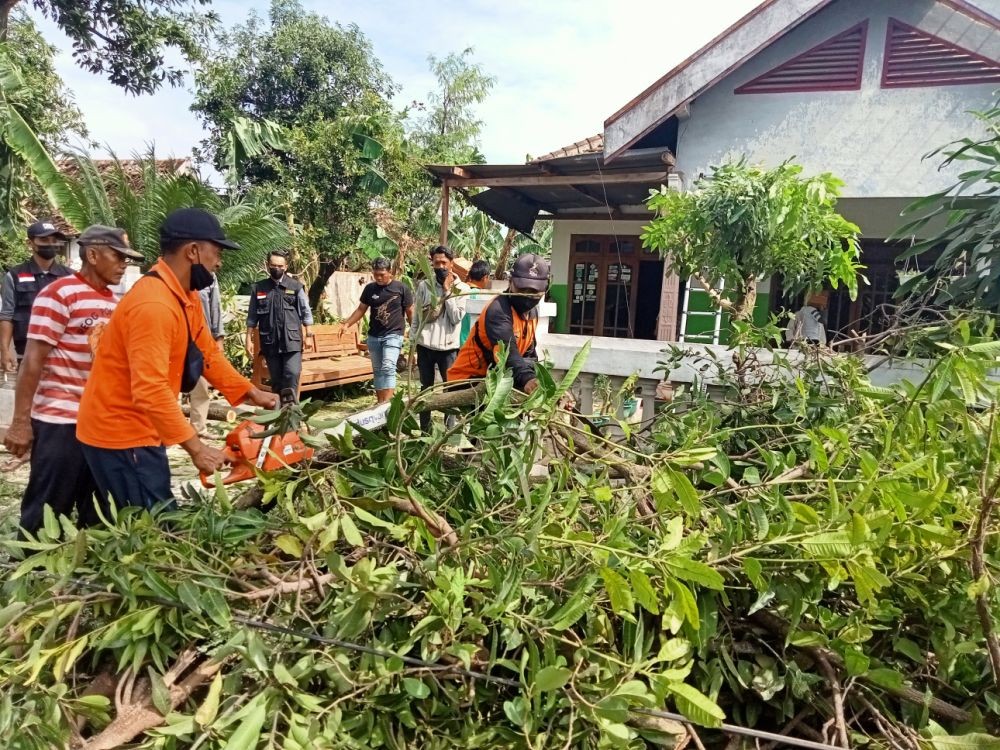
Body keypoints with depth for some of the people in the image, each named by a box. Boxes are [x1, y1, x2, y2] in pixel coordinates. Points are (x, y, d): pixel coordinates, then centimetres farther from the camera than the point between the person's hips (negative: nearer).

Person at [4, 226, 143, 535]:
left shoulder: (115, 302, 10)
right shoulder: (59, 295, -12)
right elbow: (33, 359, -14)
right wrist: (20, 421, -16)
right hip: (60, 421, -7)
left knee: (98, 509, 16)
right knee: (47, 511, 5)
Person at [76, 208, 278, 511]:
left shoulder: (187, 296, 4)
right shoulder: (153, 305, -28)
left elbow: (208, 353, 11)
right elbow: (151, 391, -32)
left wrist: (252, 393, 4)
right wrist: (196, 448, -29)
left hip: (142, 431, 10)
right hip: (119, 435, -9)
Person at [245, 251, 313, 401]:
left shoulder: (296, 286, 4)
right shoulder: (258, 288, 7)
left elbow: (306, 313, 5)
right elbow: (252, 317, 9)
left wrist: (309, 336, 0)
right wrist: (249, 340, 5)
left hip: (292, 340, -2)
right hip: (270, 342, 2)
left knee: (292, 375, -14)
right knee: (276, 379, 8)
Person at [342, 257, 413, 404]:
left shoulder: (402, 288, -4)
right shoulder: (370, 288, 5)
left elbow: (410, 312, 2)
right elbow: (361, 309, 12)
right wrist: (347, 324, 1)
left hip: (393, 335, -4)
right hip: (373, 336, 5)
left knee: (388, 368, -19)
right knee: (377, 370, 8)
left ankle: (386, 403, -22)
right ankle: (380, 403, 16)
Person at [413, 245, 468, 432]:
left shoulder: (461, 289, -3)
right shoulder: (424, 285, 2)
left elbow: (456, 318, -12)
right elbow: (416, 316, 6)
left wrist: (447, 291, -12)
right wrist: (413, 343, 3)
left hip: (448, 347, -2)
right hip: (425, 346, 2)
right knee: (426, 389, 13)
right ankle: (424, 430, 23)